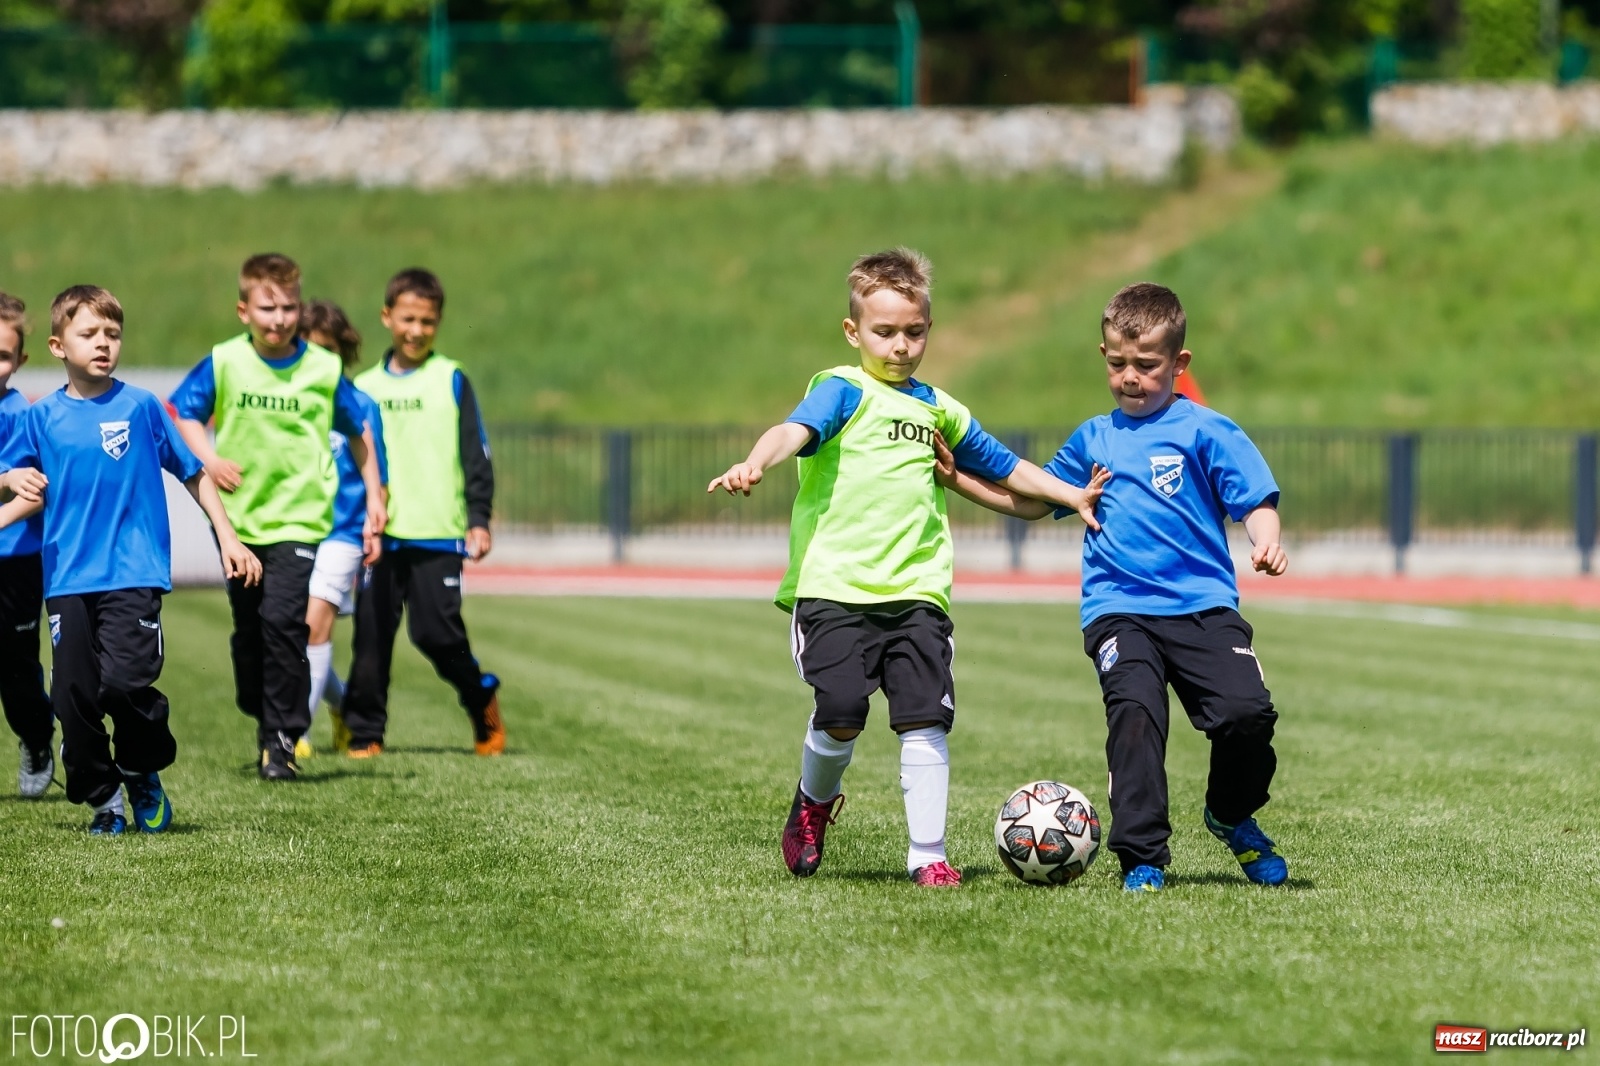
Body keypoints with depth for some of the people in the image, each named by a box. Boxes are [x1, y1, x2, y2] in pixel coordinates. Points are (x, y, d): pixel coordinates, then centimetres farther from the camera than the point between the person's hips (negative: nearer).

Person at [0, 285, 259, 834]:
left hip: (133, 575, -3)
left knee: (125, 681, -18)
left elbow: (193, 473, 9)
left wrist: (228, 538, 6)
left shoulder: (140, 407, 2)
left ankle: (143, 774, 9)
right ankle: (103, 798, 17)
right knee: (74, 696, 0)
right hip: (68, 578, 3)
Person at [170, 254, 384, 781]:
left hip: (299, 516, -3)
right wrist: (208, 458, -10)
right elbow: (182, 412, 7)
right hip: (239, 515, 3)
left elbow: (358, 431, 11)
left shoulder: (324, 370, -2)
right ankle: (264, 720, 32)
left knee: (283, 619, -17)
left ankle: (284, 737, -9)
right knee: (249, 628, 13)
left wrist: (374, 495, 11)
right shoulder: (224, 363, -3)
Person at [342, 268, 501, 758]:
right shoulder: (366, 387, 13)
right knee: (372, 632, -2)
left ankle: (483, 703, 16)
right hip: (380, 535, 3)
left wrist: (479, 519, -4)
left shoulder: (451, 380, 5)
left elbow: (475, 455, 4)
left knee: (437, 631, -8)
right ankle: (365, 732, 6)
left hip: (438, 533, -3)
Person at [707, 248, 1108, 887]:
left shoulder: (937, 409, 20)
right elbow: (796, 430, -21)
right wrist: (755, 464, -41)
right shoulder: (844, 390, 1)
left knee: (924, 721, -7)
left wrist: (1072, 496, 36)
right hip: (835, 588, -4)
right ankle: (814, 803, 18)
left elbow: (1000, 466, 35)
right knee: (840, 713, -13)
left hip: (917, 593, 4)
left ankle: (928, 854, 0)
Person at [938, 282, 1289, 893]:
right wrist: (956, 478, 23)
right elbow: (1032, 499, 30)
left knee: (1247, 711, -19)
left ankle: (1232, 817, 13)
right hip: (1118, 608, 2)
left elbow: (1256, 501, -2)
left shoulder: (1204, 431, 3)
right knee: (1134, 708, -24)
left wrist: (1266, 543, -23)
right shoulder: (1093, 441, 17)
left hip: (1202, 604, -2)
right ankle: (1142, 859, -18)